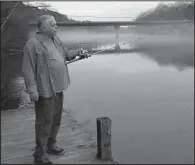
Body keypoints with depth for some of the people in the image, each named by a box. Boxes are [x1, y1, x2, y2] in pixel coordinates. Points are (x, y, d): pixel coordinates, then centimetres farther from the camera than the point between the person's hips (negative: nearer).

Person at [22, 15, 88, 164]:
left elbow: (66, 54, 20)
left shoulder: (55, 39, 10)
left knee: (56, 118, 17)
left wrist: (77, 52, 1)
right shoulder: (33, 44, -15)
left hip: (57, 87, 8)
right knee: (44, 122, 0)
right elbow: (28, 69, -16)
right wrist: (32, 90, -20)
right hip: (44, 90, -8)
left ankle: (50, 145, 35)